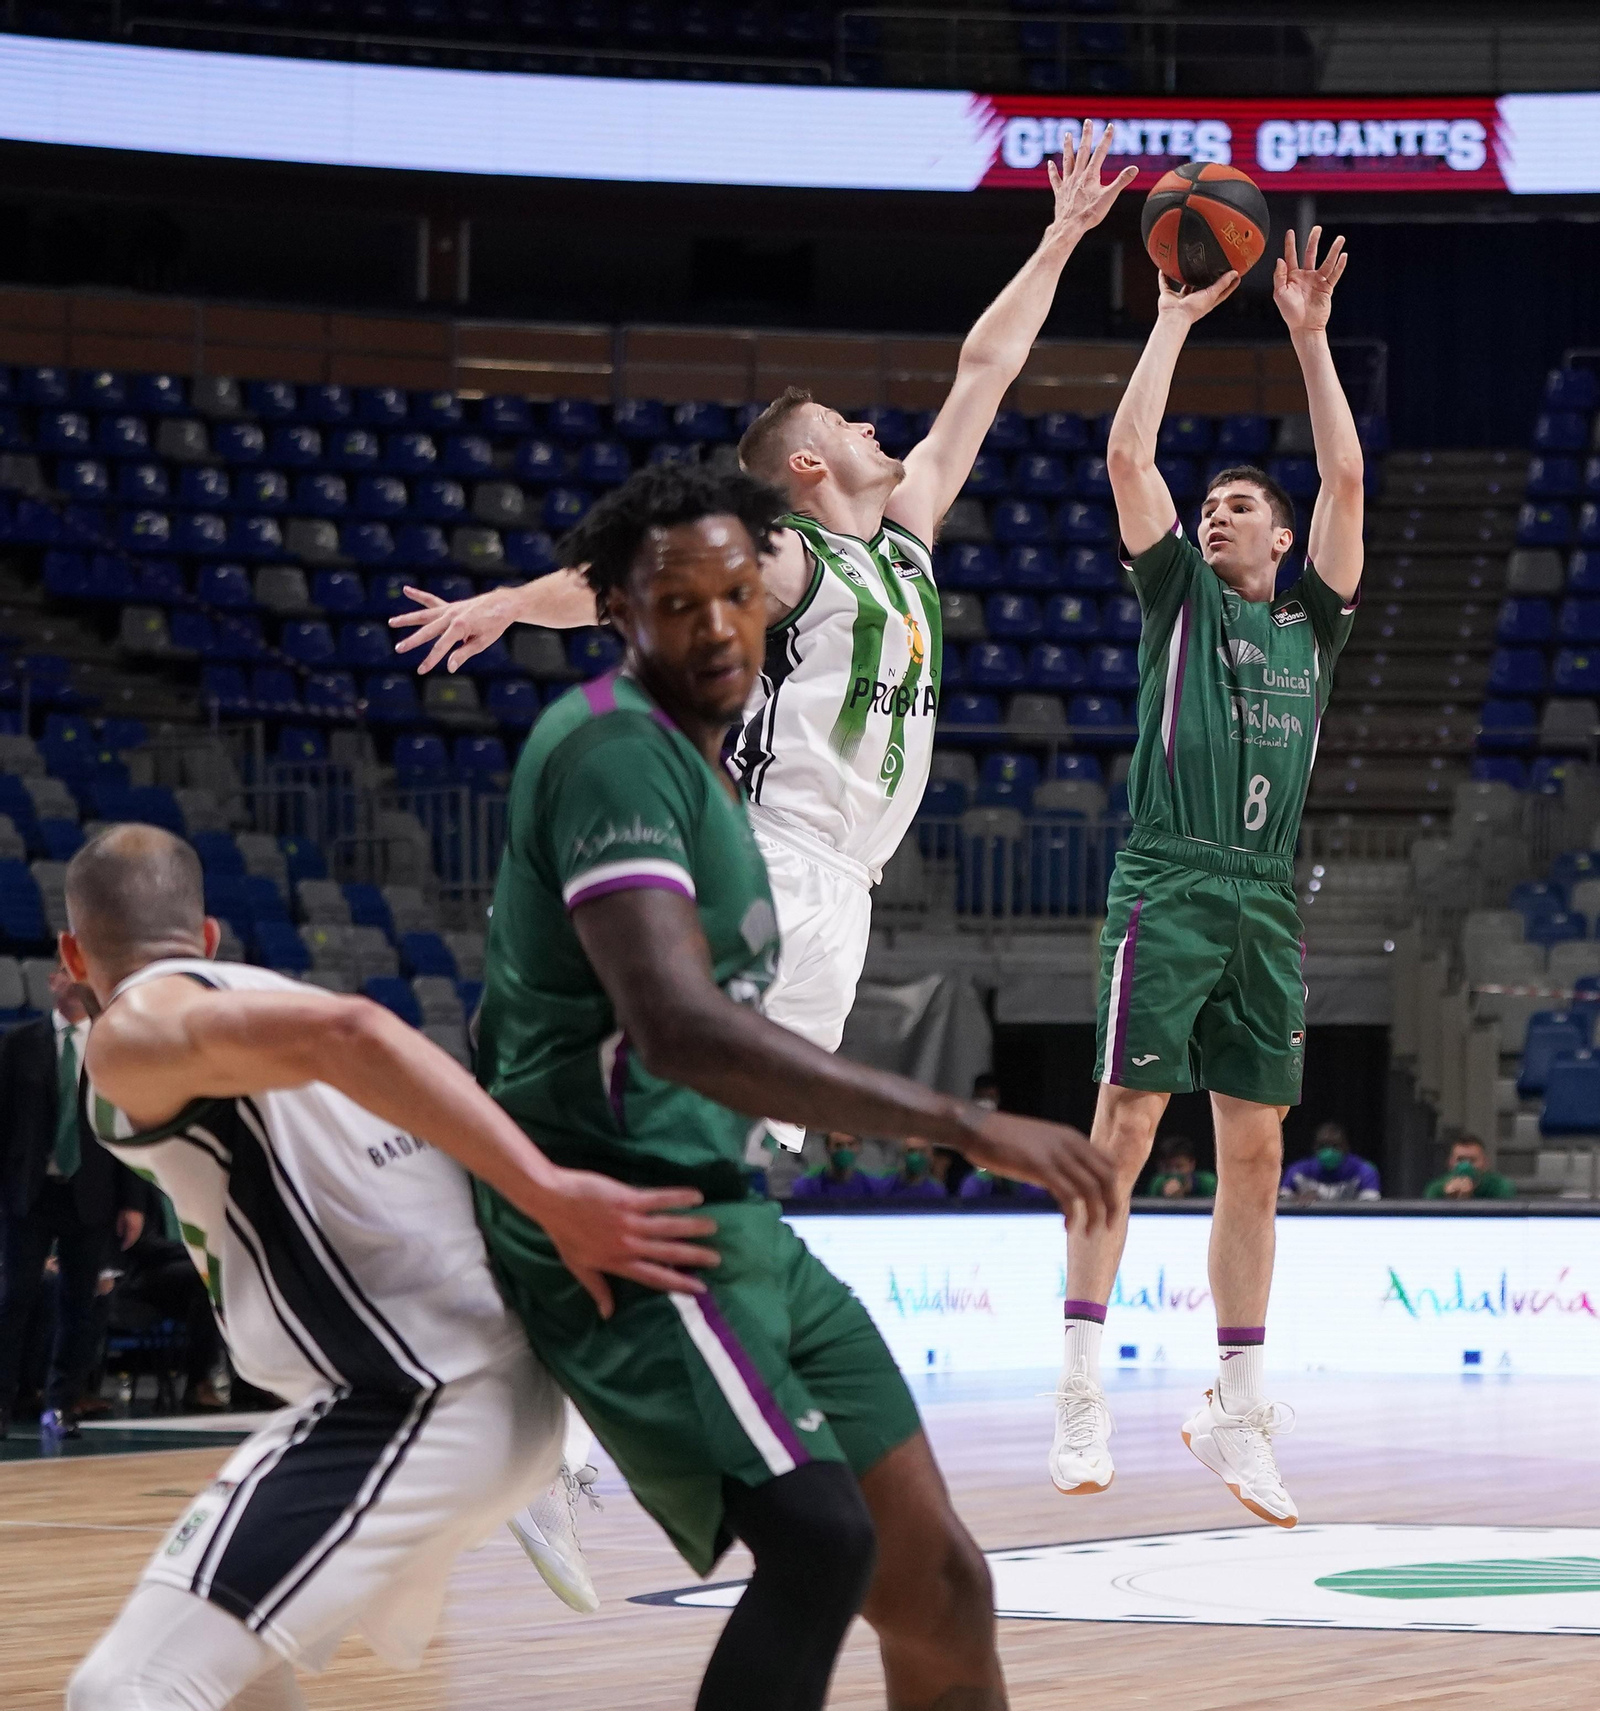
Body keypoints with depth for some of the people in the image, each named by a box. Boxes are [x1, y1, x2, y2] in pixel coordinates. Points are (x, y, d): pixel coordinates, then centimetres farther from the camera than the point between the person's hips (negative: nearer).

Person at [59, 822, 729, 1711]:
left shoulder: (137, 1032, -3)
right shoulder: (271, 996, 25)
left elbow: (340, 1033, -21)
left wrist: (551, 1197, -26)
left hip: (412, 1404, -9)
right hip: (509, 1394, 9)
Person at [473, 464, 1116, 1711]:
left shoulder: (696, 754, 15)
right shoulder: (614, 750, -17)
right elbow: (678, 1025, -30)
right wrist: (961, 1125, -33)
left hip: (728, 1220, 10)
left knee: (936, 1583, 7)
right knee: (821, 1542, -27)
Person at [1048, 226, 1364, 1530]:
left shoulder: (1313, 620, 19)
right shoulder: (1179, 594, 13)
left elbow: (1346, 476, 12)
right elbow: (1128, 455, 4)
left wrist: (1310, 334, 13)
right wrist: (1176, 322, 9)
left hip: (1268, 904, 4)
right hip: (1169, 886, -3)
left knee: (1254, 1155, 3)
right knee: (1126, 1127, -9)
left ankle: (1238, 1408, 7)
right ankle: (1083, 1387, -8)